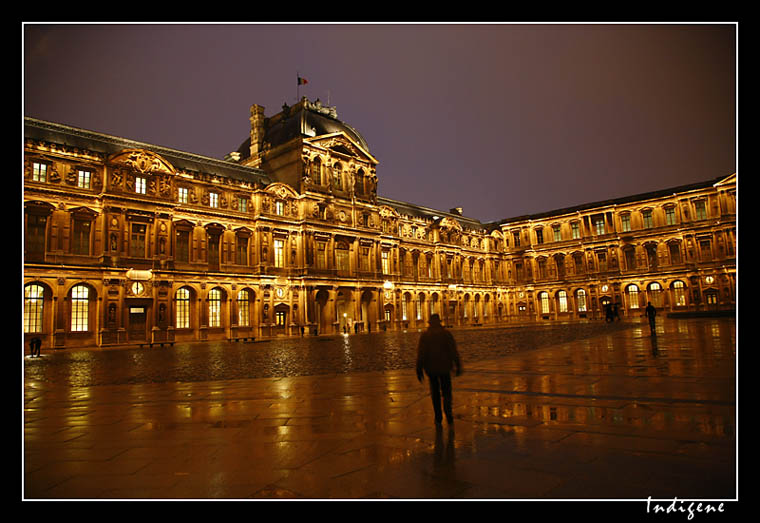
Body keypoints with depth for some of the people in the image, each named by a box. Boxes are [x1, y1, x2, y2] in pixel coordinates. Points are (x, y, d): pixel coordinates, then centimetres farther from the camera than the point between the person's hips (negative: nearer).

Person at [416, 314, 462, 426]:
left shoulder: (424, 335, -5)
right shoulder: (446, 333, -6)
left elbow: (420, 354, -9)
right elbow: (454, 351, -8)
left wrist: (419, 369, -4)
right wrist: (458, 366, -1)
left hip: (431, 368, 1)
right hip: (444, 367, -1)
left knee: (435, 392, 15)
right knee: (446, 391, 10)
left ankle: (438, 418, 17)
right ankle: (448, 411, -15)